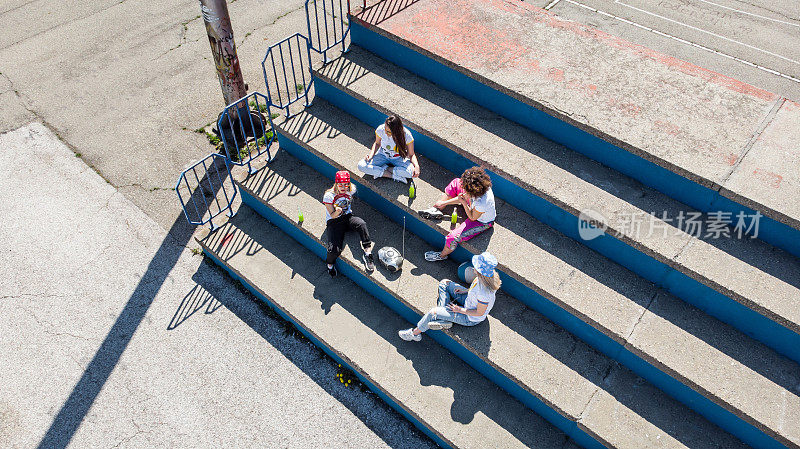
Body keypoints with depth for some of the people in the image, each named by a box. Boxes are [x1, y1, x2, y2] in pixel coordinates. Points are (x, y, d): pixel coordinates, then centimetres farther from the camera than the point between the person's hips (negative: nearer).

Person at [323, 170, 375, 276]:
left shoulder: (351, 190, -5)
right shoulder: (328, 196, -16)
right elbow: (332, 215, -13)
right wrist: (337, 212, -32)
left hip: (347, 217, 3)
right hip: (333, 221, -3)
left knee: (361, 224, -34)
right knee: (334, 250, -23)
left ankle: (368, 252, -26)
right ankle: (330, 264, 13)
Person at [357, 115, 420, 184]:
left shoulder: (406, 135, -27)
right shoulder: (380, 129, -24)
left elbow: (411, 154, -15)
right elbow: (377, 143, -1)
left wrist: (416, 166, -34)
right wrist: (371, 154, -19)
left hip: (399, 158, -2)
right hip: (383, 155, 2)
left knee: (410, 172, -35)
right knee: (361, 165, -23)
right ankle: (394, 176, -19)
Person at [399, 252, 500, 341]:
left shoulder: (483, 292, -42)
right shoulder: (490, 274, -20)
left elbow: (480, 313, -26)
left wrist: (459, 309, -16)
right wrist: (467, 290, -2)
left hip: (471, 318, -9)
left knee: (433, 312, -7)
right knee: (444, 283, 8)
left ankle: (415, 333, 19)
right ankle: (444, 320, 8)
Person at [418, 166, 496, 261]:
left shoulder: (482, 204, -45)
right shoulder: (480, 186, -26)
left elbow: (472, 218, -23)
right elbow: (464, 197, -7)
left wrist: (464, 203, -31)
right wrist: (444, 203, -3)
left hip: (481, 222, -8)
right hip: (474, 207, 8)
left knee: (453, 238, -15)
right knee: (456, 182, 2)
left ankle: (442, 255, 21)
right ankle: (436, 210, 9)